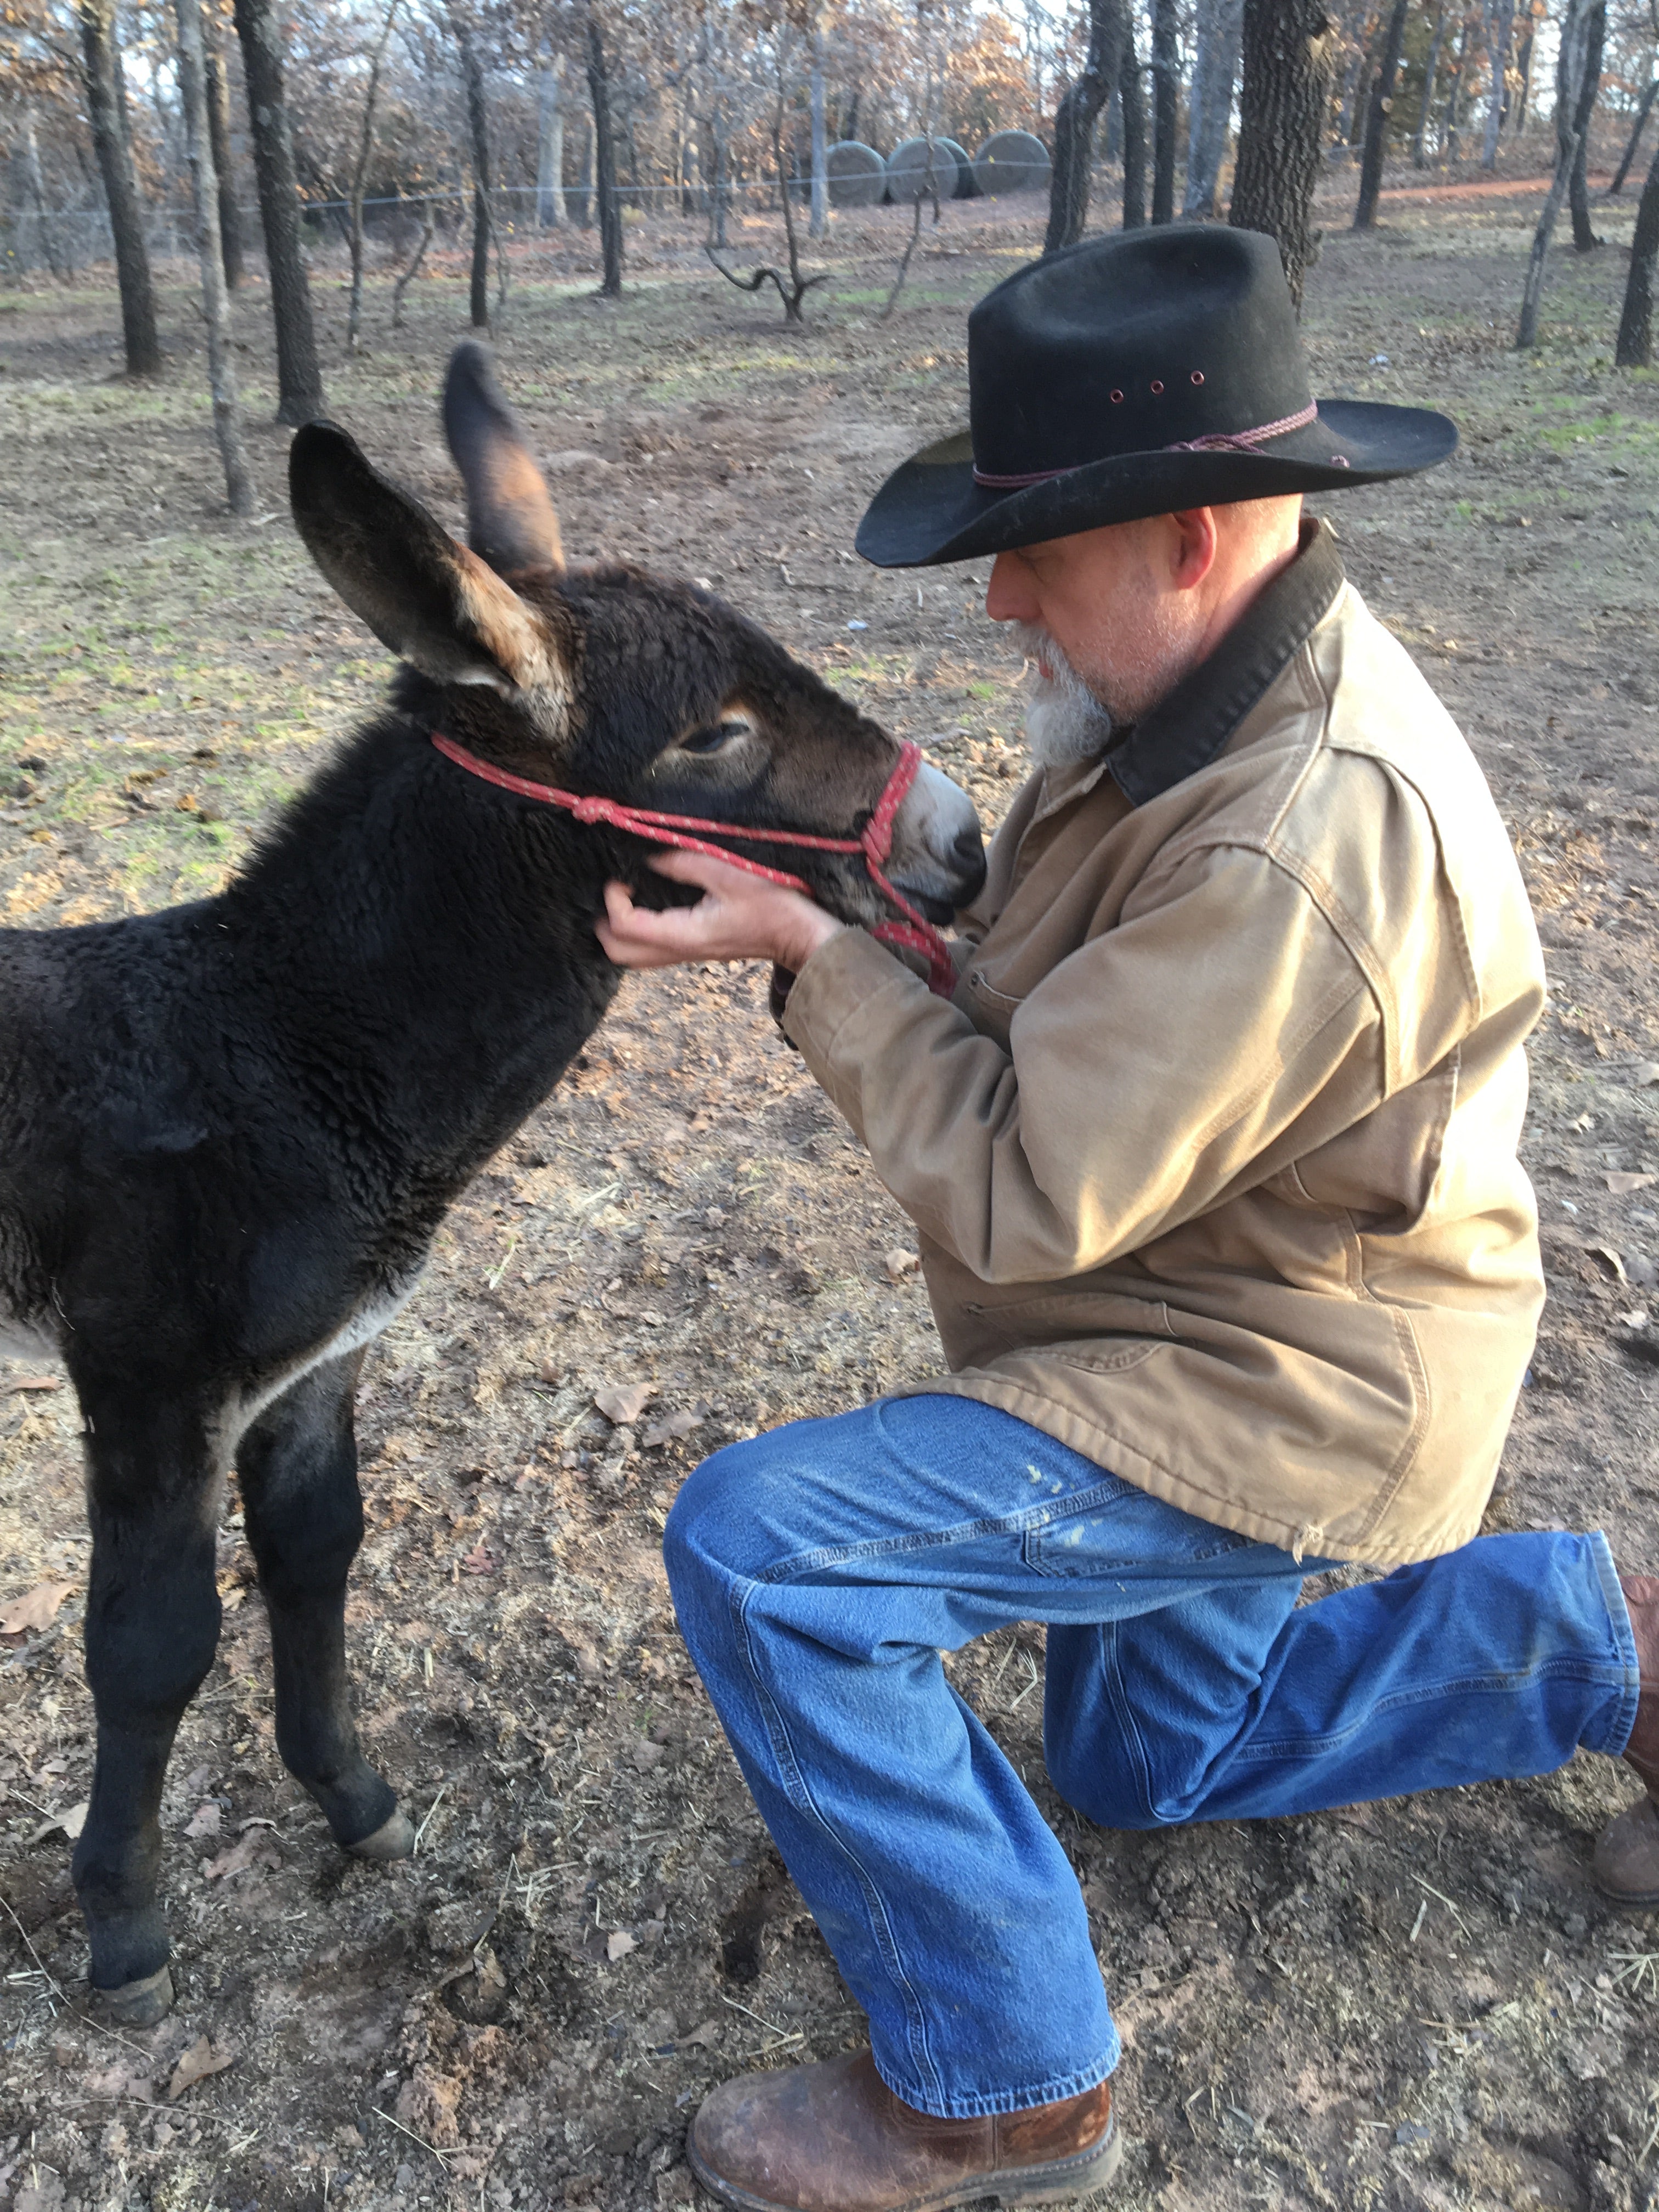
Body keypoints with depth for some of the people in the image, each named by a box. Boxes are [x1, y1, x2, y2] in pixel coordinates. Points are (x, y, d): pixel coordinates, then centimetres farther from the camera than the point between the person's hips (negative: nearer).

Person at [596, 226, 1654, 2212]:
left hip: (1276, 1403, -10)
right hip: (1214, 1325, 10)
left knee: (759, 1546, -22)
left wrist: (812, 952, -21)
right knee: (1147, 1758, 29)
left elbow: (1024, 1197, -29)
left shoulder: (1292, 854, -35)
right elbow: (1083, 959, 8)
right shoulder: (1238, 676, -3)